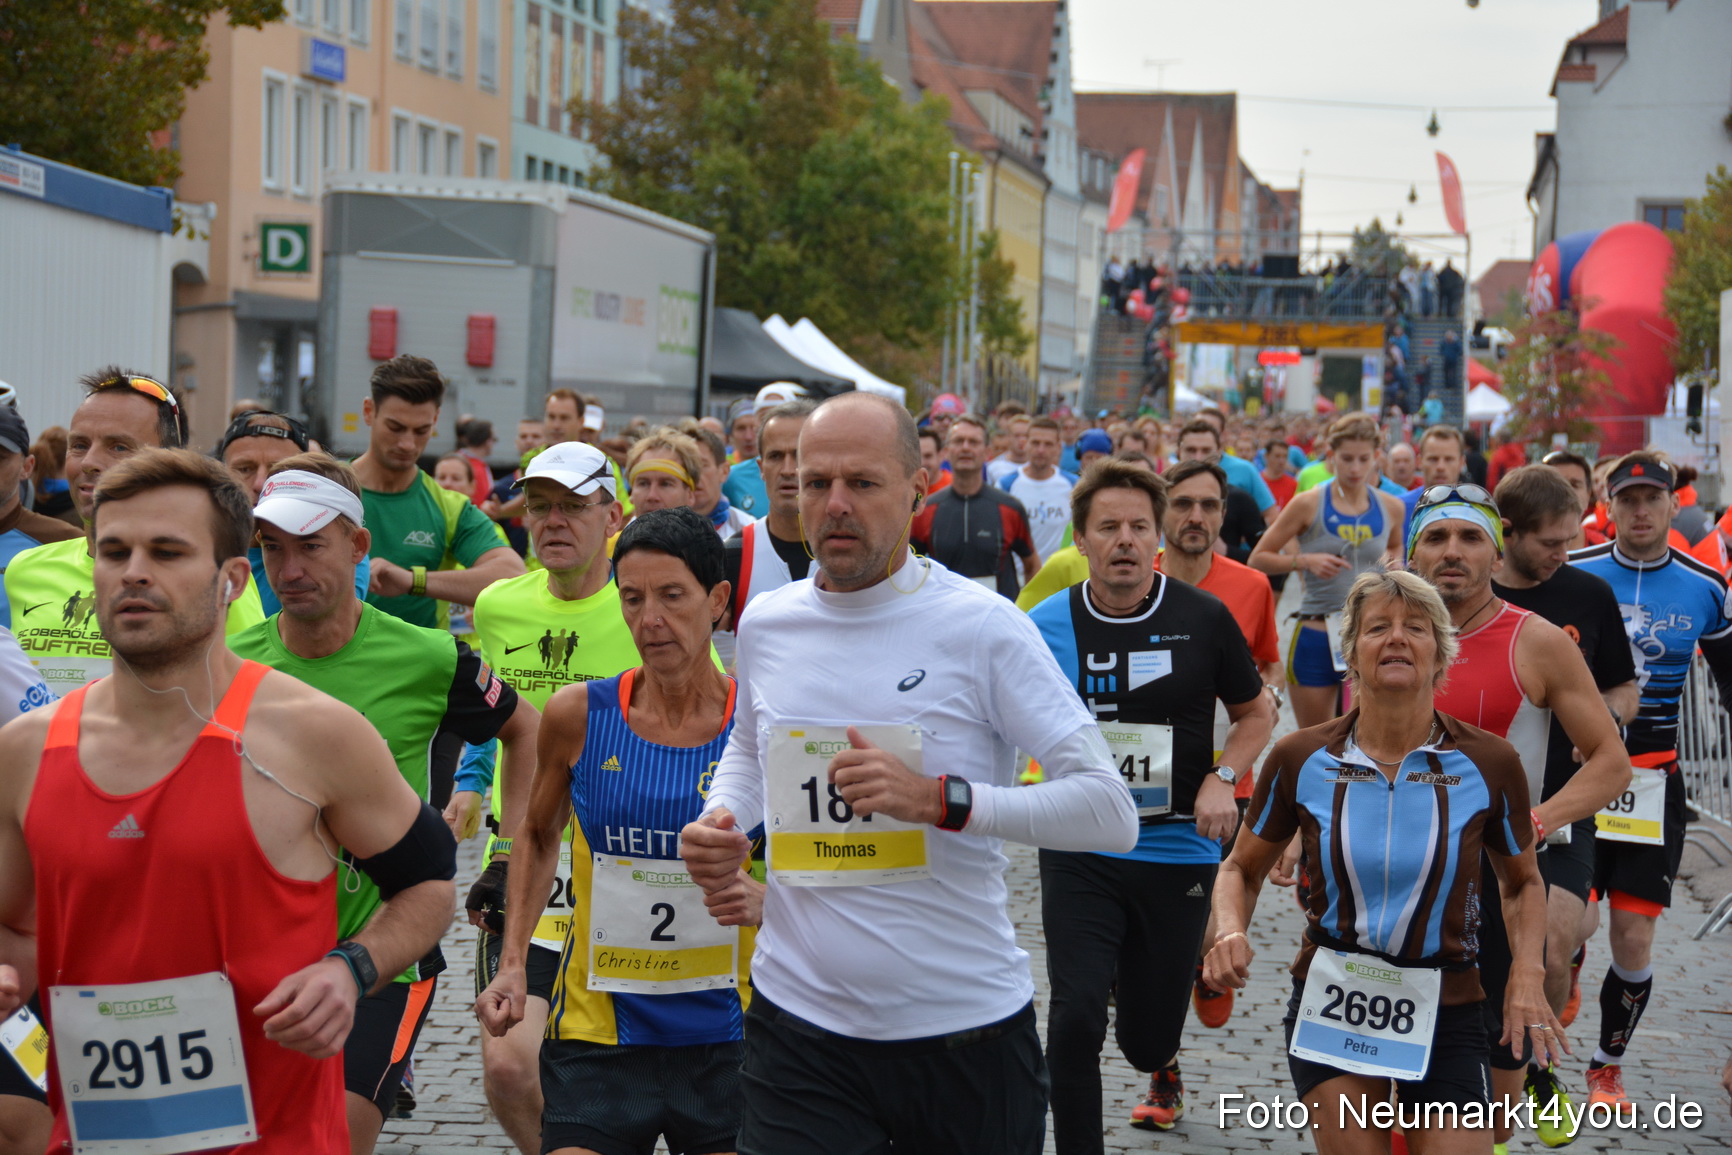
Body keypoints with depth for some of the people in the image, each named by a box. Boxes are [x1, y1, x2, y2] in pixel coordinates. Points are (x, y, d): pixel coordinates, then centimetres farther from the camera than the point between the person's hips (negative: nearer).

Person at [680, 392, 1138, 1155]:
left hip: (967, 1026, -2)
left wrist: (938, 798, -24)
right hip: (800, 1026, 3)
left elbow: (1111, 813, -13)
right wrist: (721, 818, 4)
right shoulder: (765, 625, 6)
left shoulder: (982, 626, -9)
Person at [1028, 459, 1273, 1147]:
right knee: (1074, 1019, -16)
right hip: (1078, 852, 0)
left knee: (1147, 1034, 10)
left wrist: (1222, 778, -7)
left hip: (1178, 851, 0)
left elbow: (1256, 714, 9)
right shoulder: (1047, 625, -3)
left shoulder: (1204, 618, -4)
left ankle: (1163, 1069, 48)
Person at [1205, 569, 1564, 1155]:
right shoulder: (1300, 760, -5)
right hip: (1331, 1006, 0)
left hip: (1445, 1015, 0)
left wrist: (1528, 971, -6)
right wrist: (1230, 931, -12)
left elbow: (1522, 881, 11)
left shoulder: (1488, 763, -5)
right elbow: (1241, 868, 8)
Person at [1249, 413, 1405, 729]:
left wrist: (1390, 561, 2)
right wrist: (1305, 560, -16)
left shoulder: (1391, 508, 4)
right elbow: (1258, 558, -1)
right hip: (1317, 635, -1)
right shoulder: (1308, 504, -5)